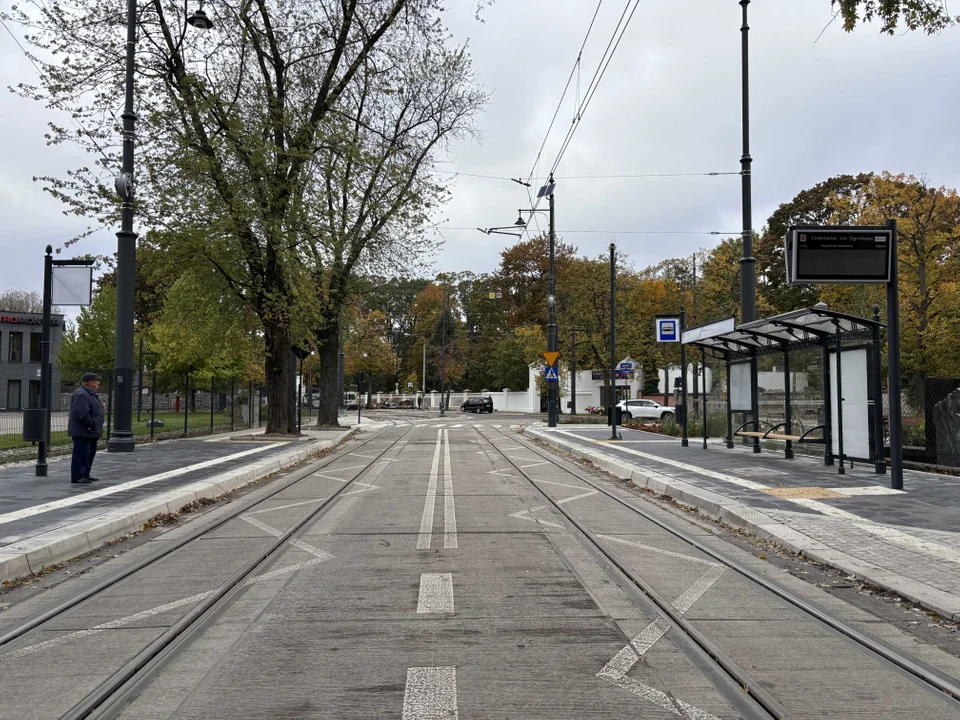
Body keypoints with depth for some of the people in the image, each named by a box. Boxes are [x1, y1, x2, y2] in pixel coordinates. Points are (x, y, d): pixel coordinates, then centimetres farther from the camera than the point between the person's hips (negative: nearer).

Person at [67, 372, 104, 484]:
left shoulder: (89, 394, 19)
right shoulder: (81, 394, -18)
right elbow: (81, 413, -27)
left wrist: (100, 406, 8)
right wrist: (90, 424, -22)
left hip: (90, 432, 11)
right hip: (82, 432, -11)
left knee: (90, 453, 16)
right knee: (81, 453, -8)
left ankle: (85, 474, 25)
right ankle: (77, 477, -4)